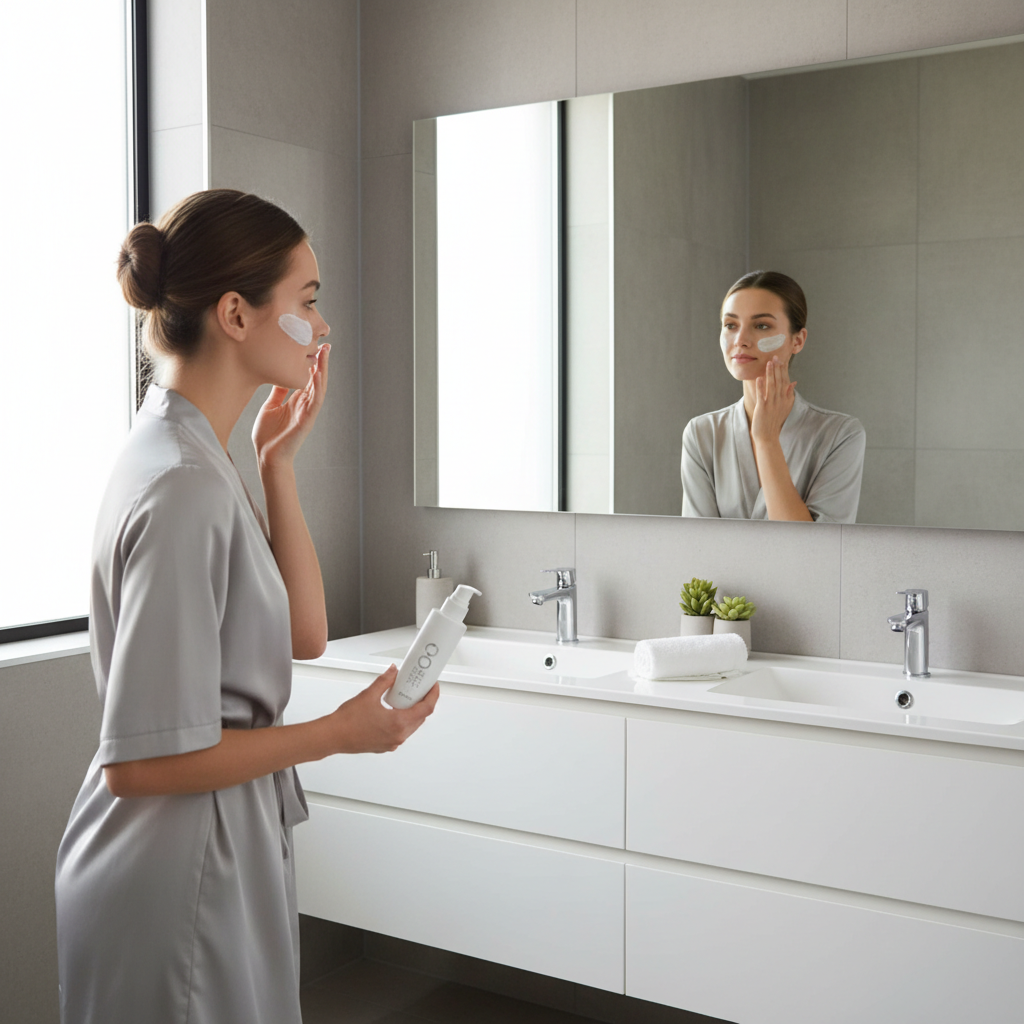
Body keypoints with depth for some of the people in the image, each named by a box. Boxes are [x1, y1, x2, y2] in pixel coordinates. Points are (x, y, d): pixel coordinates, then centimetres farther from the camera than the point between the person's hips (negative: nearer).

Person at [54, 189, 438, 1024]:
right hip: (181, 880, -9)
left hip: (220, 853, 9)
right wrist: (337, 734, -16)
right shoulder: (186, 489, -25)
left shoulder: (186, 455, 5)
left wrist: (278, 462, 2)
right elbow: (141, 760, -25)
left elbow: (305, 634, 6)